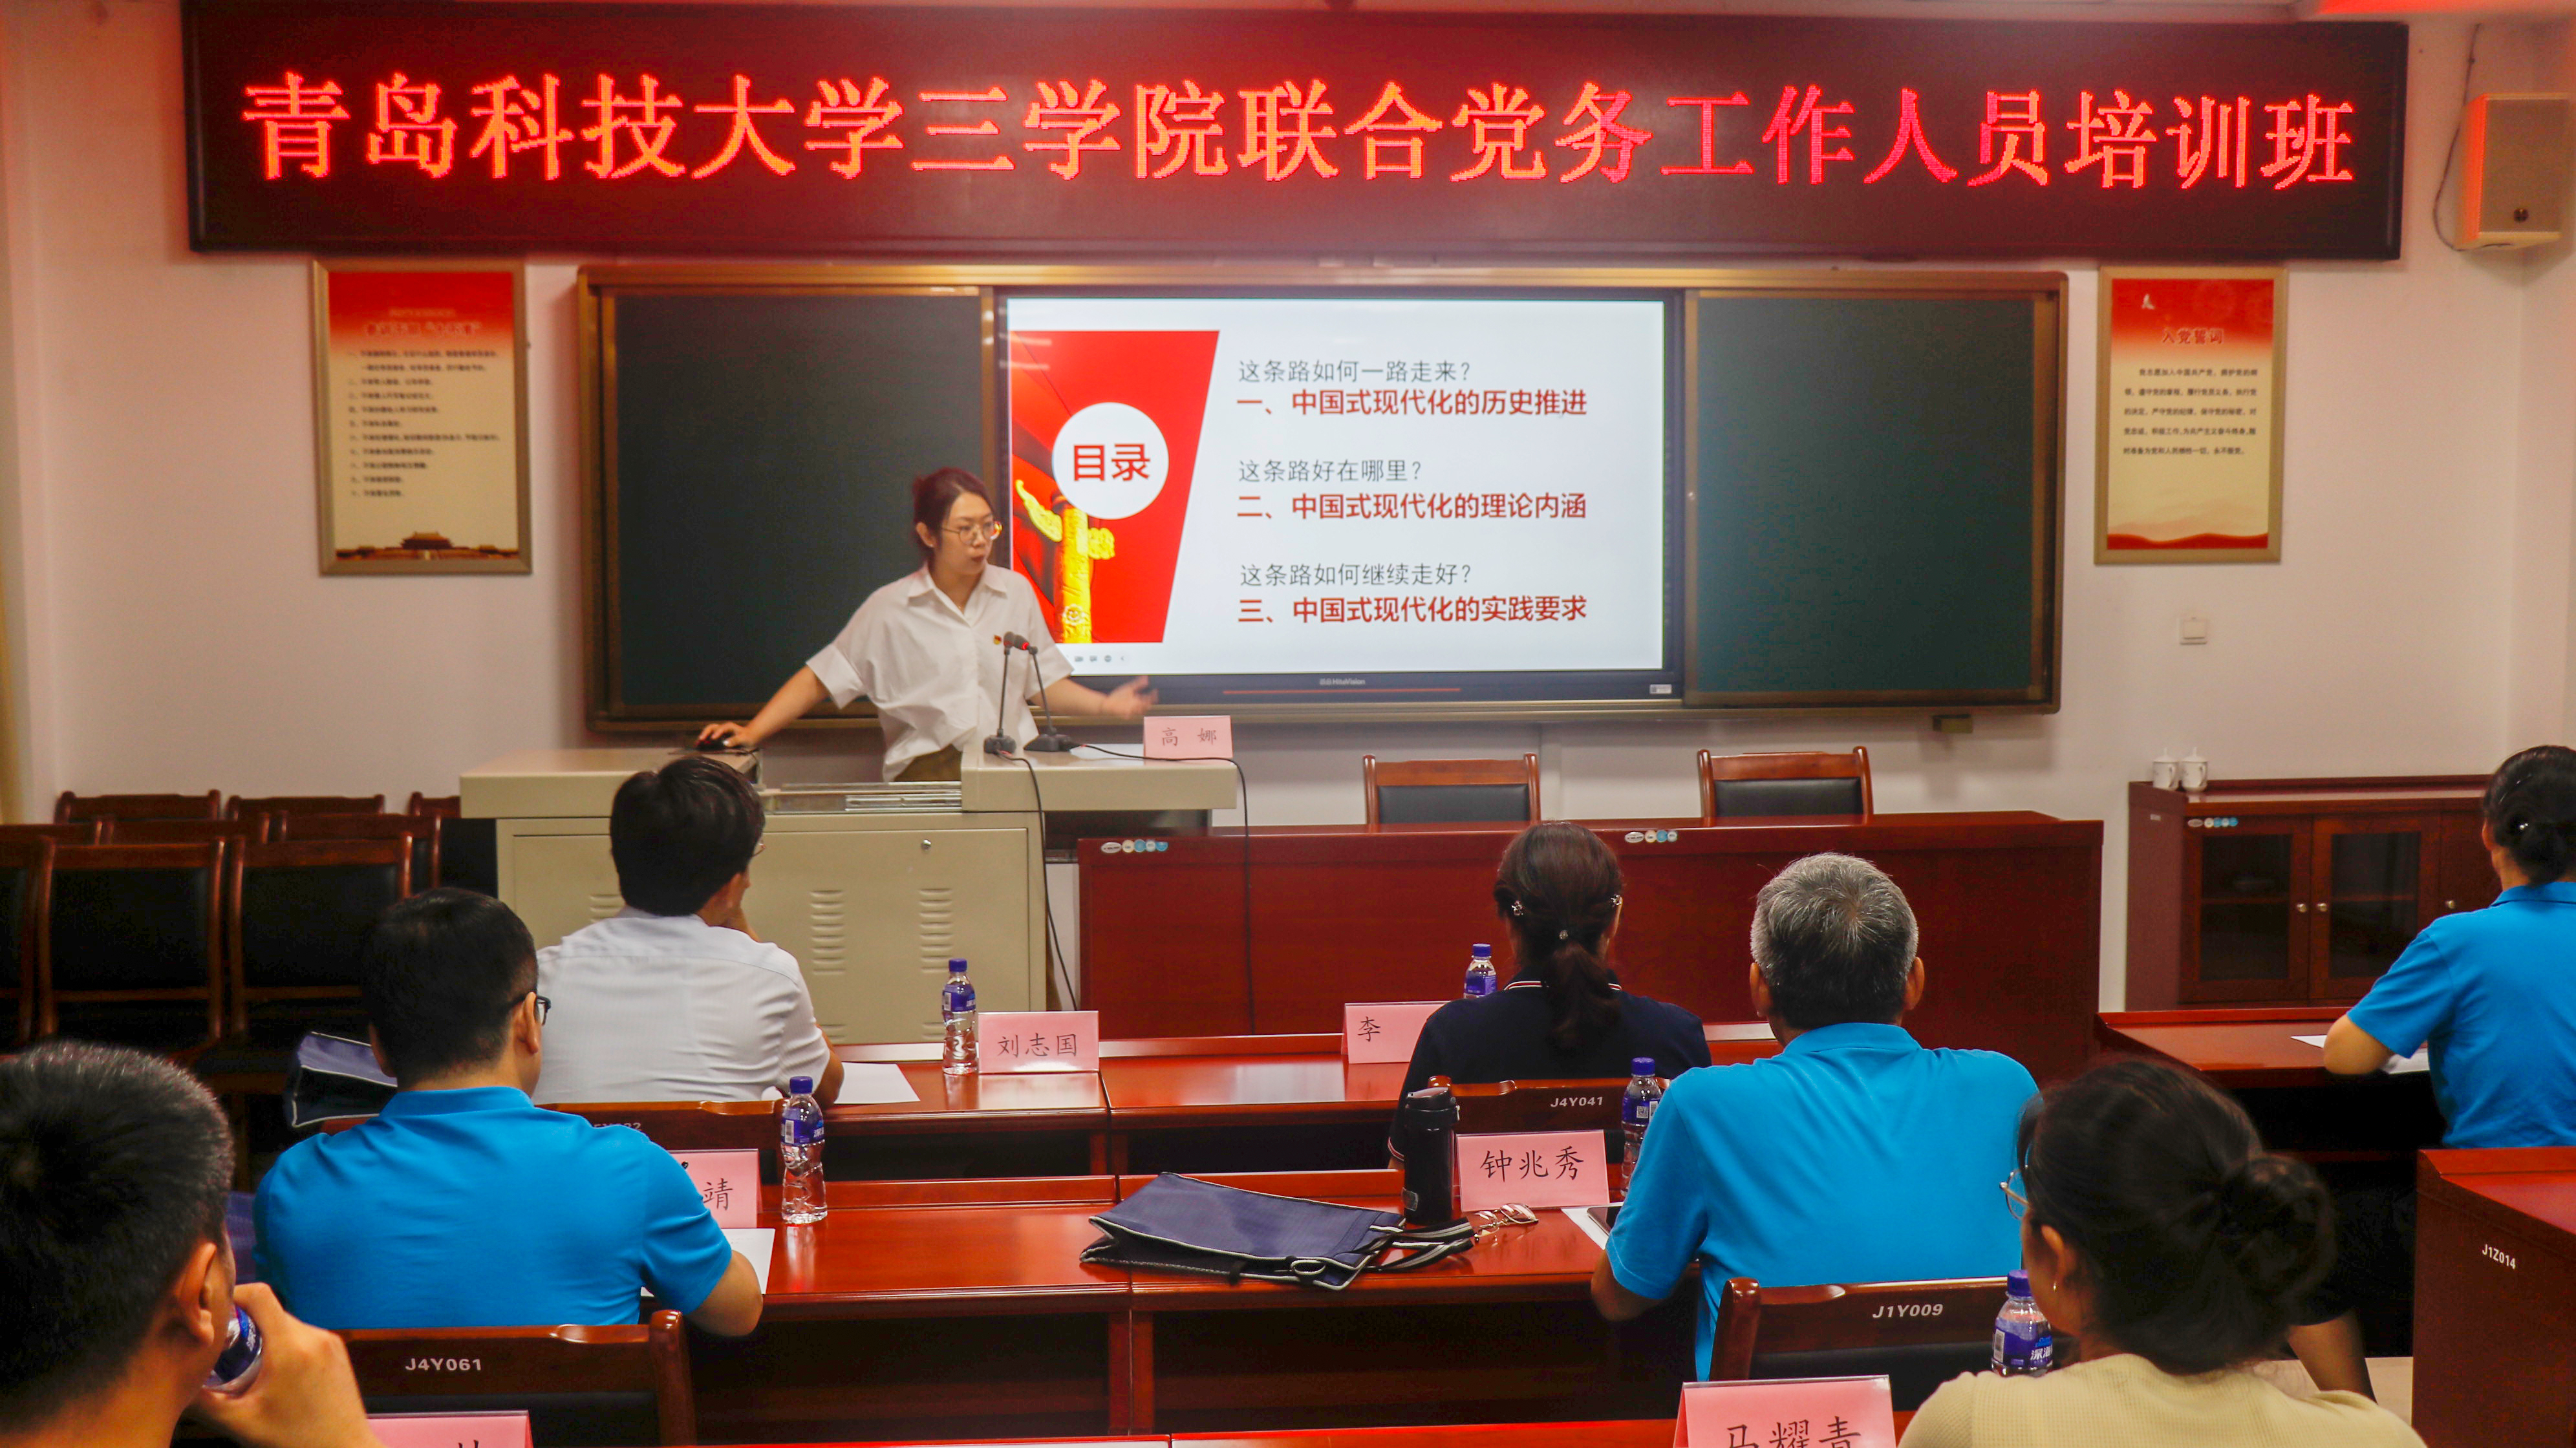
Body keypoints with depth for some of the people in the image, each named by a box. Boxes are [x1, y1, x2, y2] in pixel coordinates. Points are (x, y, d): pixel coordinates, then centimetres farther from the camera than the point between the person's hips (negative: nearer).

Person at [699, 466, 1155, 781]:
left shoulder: (1016, 592, 13)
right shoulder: (890, 609, 6)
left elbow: (1045, 685, 19)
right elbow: (820, 678, 9)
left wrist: (1107, 705, 4)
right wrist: (752, 732, 0)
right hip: (928, 771, -2)